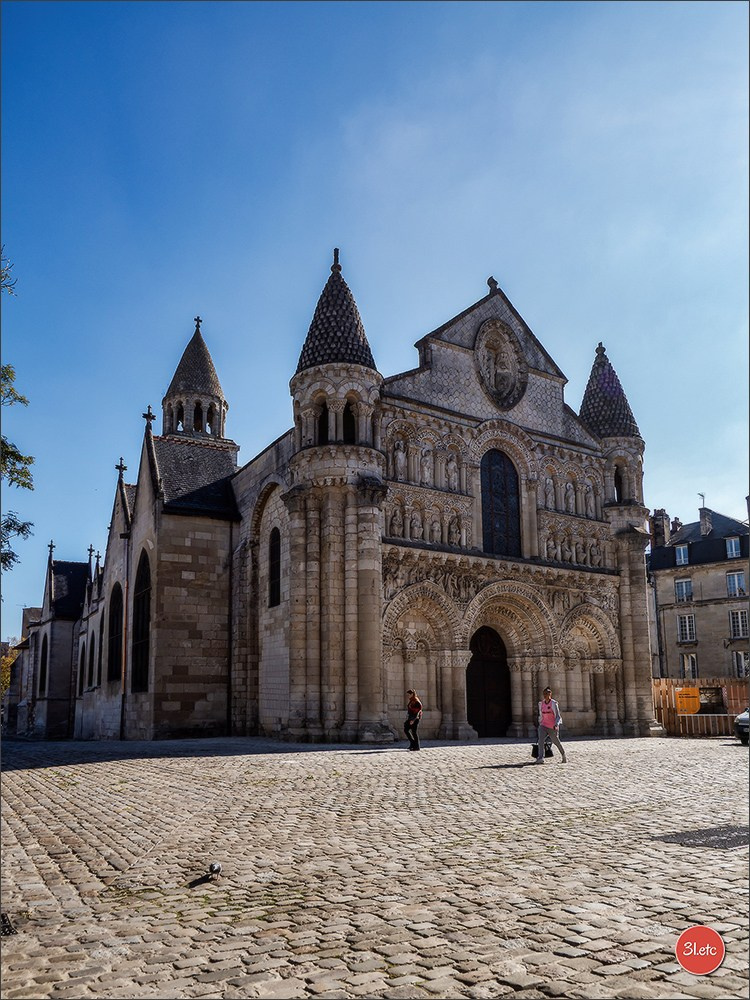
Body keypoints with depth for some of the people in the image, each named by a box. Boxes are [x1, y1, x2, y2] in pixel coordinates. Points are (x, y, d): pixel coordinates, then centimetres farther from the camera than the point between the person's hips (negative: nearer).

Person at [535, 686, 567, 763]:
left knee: (556, 742, 11)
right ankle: (540, 758, -23)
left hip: (552, 727, -4)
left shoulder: (554, 704, -11)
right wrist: (540, 724, 21)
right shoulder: (541, 703, 5)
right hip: (543, 725, 4)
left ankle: (563, 755, 37)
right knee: (541, 740, -17)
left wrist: (557, 724, -28)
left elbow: (558, 716, -13)